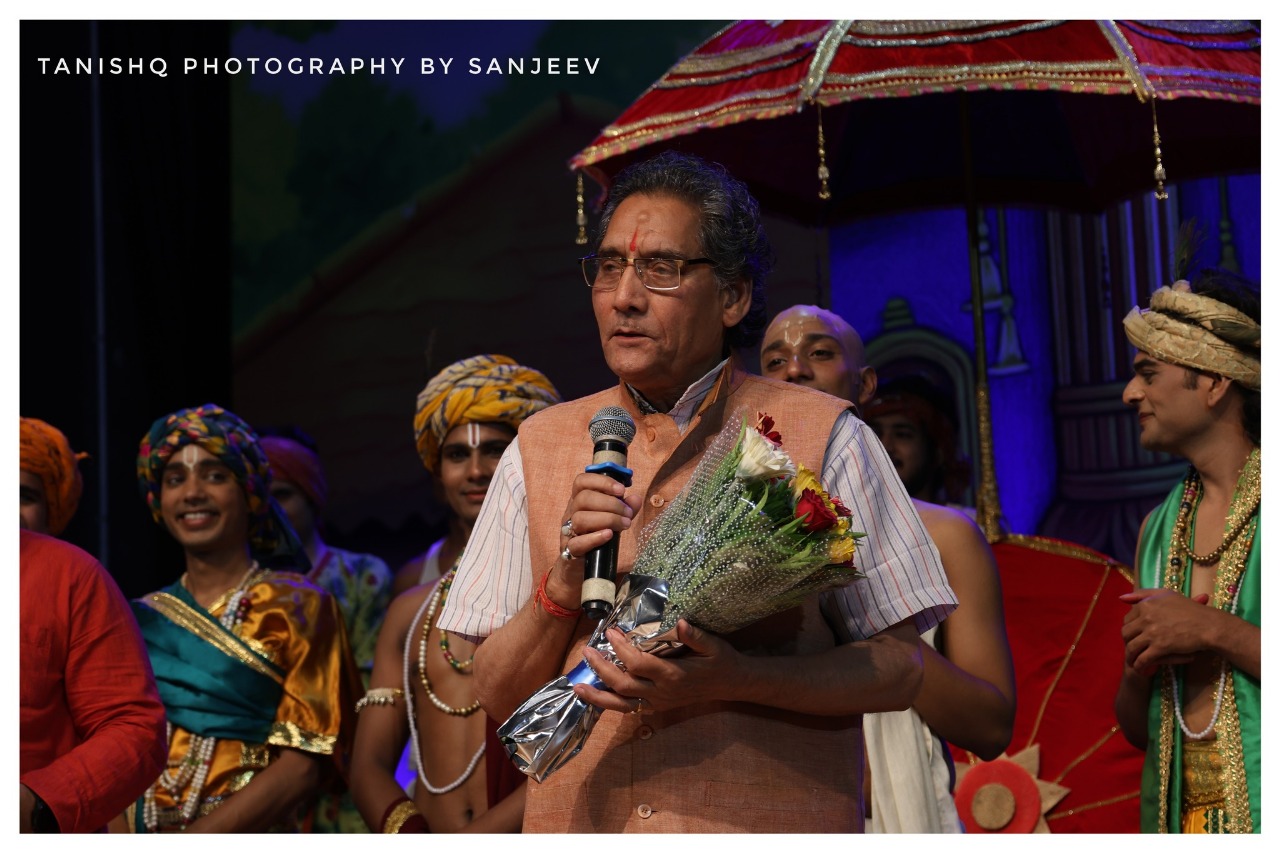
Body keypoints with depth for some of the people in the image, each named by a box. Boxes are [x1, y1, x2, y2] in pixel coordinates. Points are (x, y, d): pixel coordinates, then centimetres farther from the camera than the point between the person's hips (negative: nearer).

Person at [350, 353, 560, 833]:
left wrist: (486, 832, -14)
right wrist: (412, 833, -6)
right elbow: (369, 765, 13)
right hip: (427, 837, 4)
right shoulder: (411, 613, 17)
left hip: (528, 840, -4)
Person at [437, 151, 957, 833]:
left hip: (771, 826, -2)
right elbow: (499, 694, 7)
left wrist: (732, 679, -16)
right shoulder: (540, 446, 9)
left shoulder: (822, 436, 1)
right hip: (581, 825, 2)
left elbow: (898, 668, -3)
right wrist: (565, 584, -10)